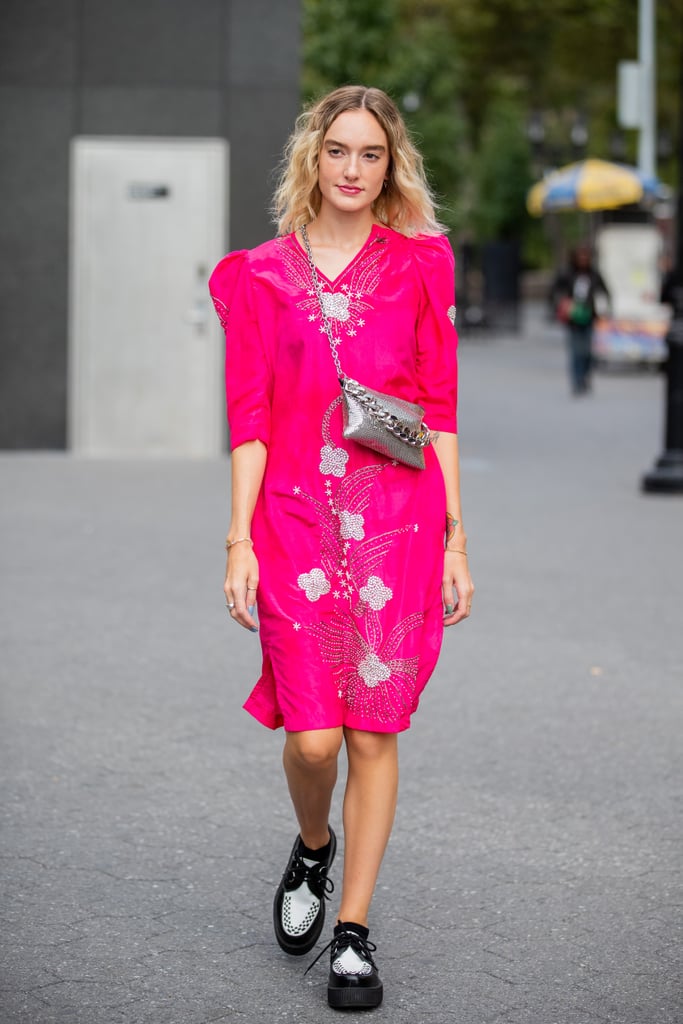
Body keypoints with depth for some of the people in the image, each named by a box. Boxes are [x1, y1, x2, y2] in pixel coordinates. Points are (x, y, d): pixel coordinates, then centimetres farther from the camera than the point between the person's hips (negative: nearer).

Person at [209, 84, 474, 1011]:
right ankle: (313, 849, 28)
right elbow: (250, 420, 5)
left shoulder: (420, 265, 7)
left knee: (374, 732, -1)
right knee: (313, 735, -7)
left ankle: (353, 934, 12)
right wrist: (240, 541, -2)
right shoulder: (262, 276, 7)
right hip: (296, 516, 0)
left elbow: (440, 411, 7)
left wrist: (455, 538, 4)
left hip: (397, 521, 0)